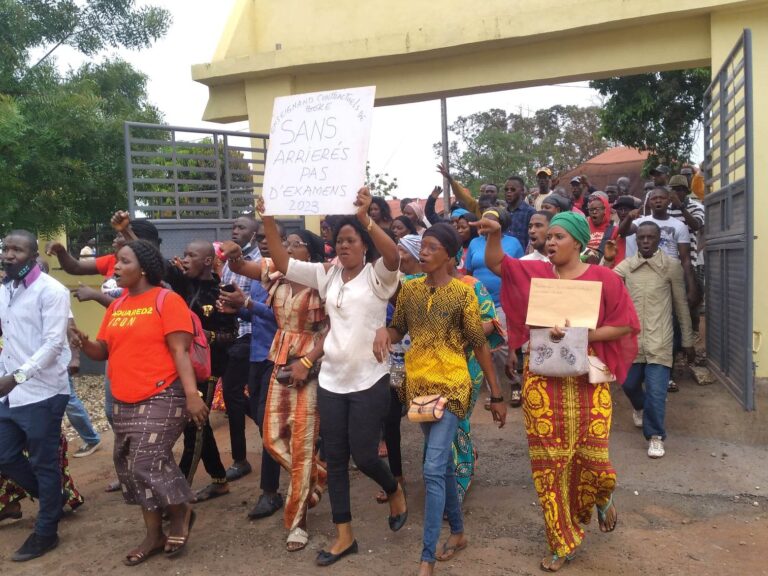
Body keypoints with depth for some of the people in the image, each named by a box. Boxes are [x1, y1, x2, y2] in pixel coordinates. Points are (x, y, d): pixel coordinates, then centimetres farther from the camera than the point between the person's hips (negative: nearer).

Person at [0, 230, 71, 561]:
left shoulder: (51, 290, -12)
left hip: (42, 392, -8)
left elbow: (53, 343, -18)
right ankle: (52, 500, 37)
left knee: (44, 464, 4)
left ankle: (45, 531, 20)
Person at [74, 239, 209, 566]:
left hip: (161, 398, -8)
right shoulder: (116, 307, 12)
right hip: (124, 402, 8)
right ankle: (154, 535, 27)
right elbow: (104, 351, 14)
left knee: (147, 462, -12)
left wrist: (192, 395, -23)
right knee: (130, 467, 12)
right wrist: (85, 344, -9)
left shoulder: (167, 300, -9)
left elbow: (180, 351, -15)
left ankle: (181, 511, 17)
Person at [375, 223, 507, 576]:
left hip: (450, 388, -5)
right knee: (443, 464, 18)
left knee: (433, 470, -10)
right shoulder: (409, 290, 3)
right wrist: (384, 332, -14)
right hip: (417, 386, 5)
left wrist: (496, 396, -2)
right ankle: (458, 532, 36)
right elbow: (398, 330, 12)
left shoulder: (463, 293, -10)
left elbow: (480, 346, -6)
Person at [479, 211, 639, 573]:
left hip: (587, 378, -2)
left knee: (591, 453, 0)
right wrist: (495, 234, -19)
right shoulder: (535, 272, 5)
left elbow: (625, 324, -2)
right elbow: (496, 263, 0)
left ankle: (602, 497, 40)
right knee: (549, 459, 5)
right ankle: (561, 542, 23)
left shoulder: (603, 278, -2)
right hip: (543, 378, 2)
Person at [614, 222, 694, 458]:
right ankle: (640, 407, 49)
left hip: (658, 340, -3)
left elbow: (681, 305, 3)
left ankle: (655, 435, 13)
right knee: (628, 384, 15)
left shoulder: (671, 266, -3)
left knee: (656, 391, -6)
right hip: (631, 338, 3)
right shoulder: (626, 265, 3)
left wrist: (687, 340, 6)